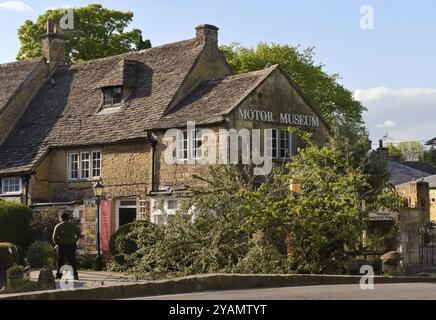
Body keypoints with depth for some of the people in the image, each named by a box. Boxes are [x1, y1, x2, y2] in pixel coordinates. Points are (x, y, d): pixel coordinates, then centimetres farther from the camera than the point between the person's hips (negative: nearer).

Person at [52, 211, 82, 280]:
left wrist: (57, 243, 10)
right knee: (72, 261, 3)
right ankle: (75, 274, -6)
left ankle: (59, 275, 5)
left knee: (61, 261, 6)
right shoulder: (73, 225, 9)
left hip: (62, 246, -1)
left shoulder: (58, 226, 1)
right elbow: (79, 235, 11)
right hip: (72, 245, 2)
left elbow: (54, 237, -6)